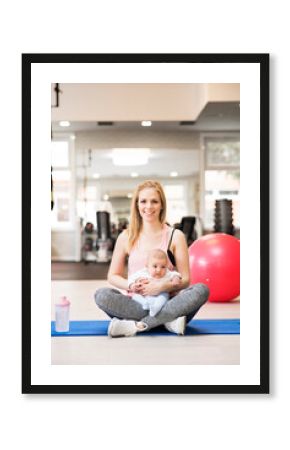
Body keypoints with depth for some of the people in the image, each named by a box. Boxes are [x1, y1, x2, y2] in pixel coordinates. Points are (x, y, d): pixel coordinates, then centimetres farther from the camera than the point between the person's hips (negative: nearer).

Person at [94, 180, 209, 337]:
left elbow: (185, 280, 1)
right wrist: (130, 285, -12)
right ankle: (167, 321, -27)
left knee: (201, 290, -28)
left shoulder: (175, 236, 5)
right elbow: (113, 276, 11)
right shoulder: (126, 237, 8)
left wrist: (163, 286, -20)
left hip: (167, 303, 0)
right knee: (101, 295, -28)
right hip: (136, 303, 0)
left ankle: (138, 326, -29)